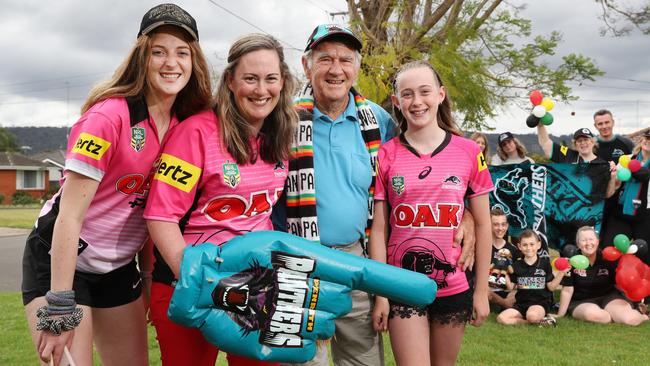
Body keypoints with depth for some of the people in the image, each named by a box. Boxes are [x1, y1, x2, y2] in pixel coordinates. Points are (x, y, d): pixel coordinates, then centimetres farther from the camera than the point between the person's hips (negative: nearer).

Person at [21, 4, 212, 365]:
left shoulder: (187, 125, -3)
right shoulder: (109, 116, -22)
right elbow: (70, 216, -23)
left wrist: (150, 275, 8)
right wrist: (59, 309, -24)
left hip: (119, 265, 6)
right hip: (60, 261, -6)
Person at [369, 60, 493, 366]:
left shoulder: (468, 152, -1)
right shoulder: (386, 155, -3)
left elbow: (483, 225, 3)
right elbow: (378, 229, -2)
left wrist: (481, 290, 1)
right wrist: (380, 294, -5)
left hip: (453, 286, 1)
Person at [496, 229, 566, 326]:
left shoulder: (544, 263, 3)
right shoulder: (517, 265, 9)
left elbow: (551, 287, 4)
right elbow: (511, 287, 9)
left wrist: (561, 274, -7)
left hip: (540, 303, -5)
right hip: (521, 303, 5)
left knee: (532, 315, -41)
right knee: (501, 318, -22)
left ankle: (540, 319, -6)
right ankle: (538, 322, -15)